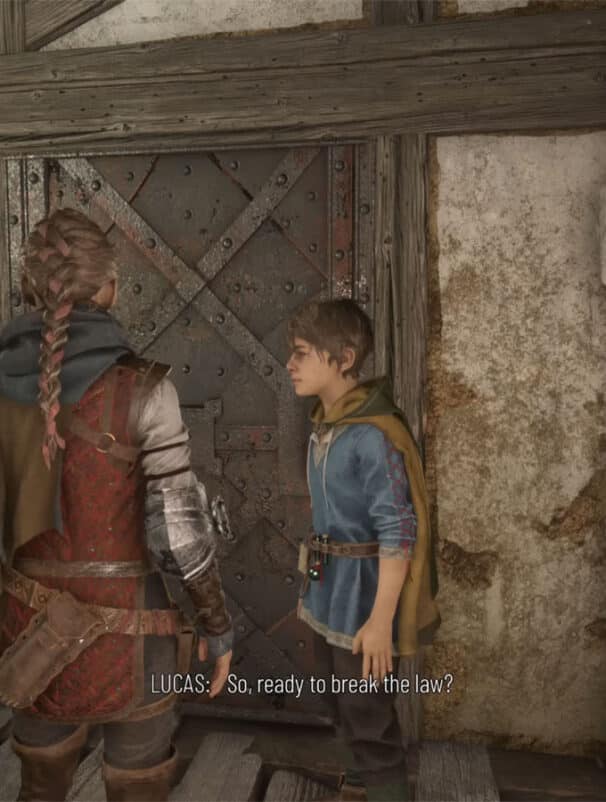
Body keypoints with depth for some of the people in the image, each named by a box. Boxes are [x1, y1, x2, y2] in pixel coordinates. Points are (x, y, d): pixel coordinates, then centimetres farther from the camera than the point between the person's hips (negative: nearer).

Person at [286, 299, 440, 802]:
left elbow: (398, 533, -22)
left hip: (363, 597, -8)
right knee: (347, 712, 24)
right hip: (327, 595, 8)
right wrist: (317, 583, 17)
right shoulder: (323, 426, 4)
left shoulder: (373, 434, -22)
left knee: (371, 722, 7)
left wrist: (381, 619, -21)